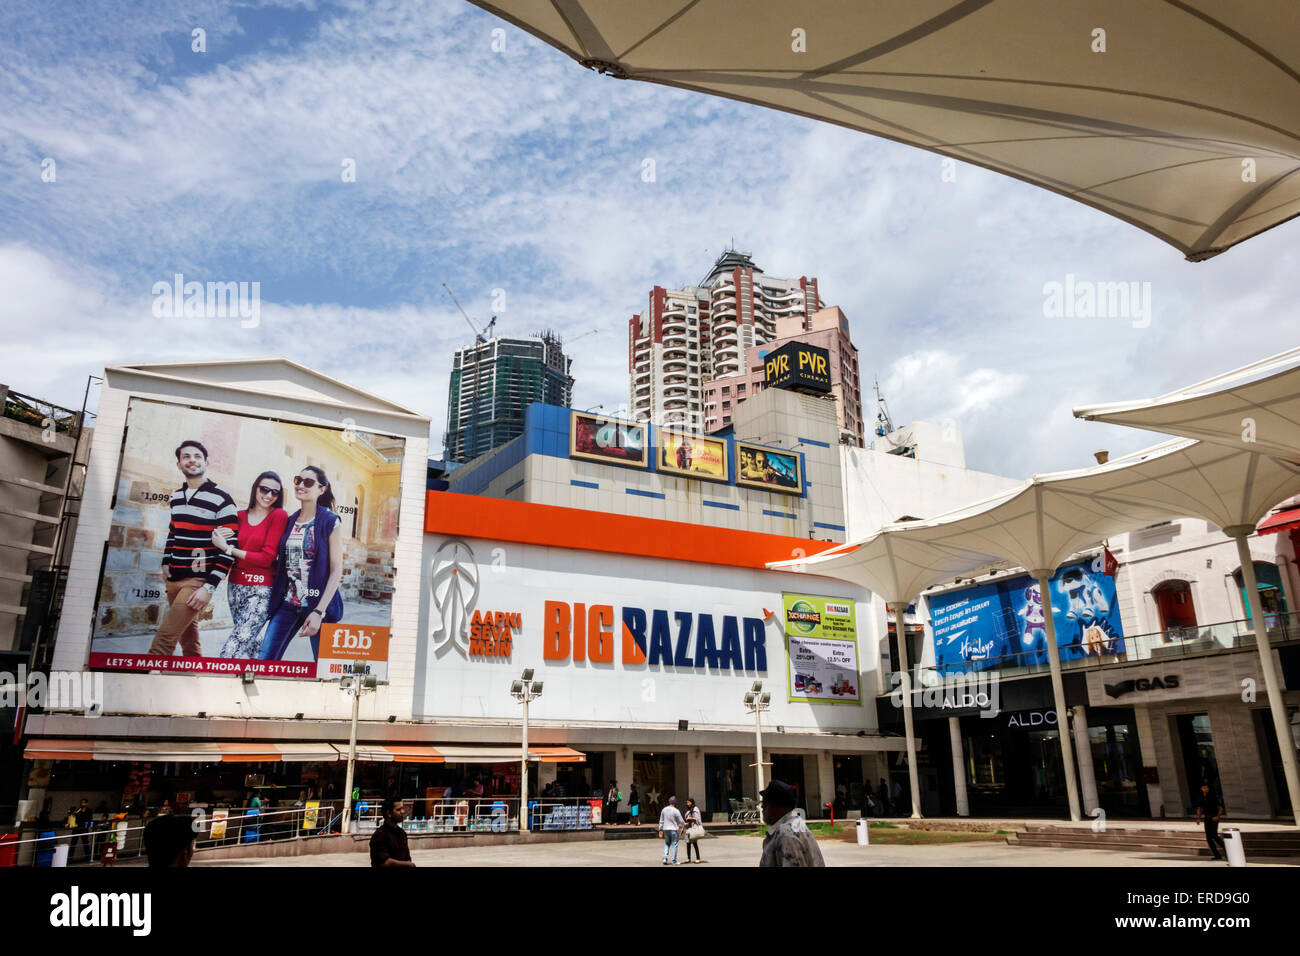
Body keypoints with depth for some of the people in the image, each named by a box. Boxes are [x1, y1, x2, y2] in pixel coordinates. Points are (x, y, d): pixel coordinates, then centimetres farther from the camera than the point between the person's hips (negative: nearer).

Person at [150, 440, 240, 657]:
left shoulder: (221, 501, -10)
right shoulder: (176, 496, 12)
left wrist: (209, 588, -18)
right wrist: (166, 564, 16)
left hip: (198, 580, -7)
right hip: (173, 579, 7)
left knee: (164, 638, -12)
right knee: (187, 637, 12)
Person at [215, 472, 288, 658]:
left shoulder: (279, 515, -6)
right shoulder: (240, 516, 9)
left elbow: (267, 558, -10)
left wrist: (228, 548, -9)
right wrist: (218, 538, -7)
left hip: (261, 589, -6)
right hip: (235, 585, 6)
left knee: (238, 642, -15)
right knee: (251, 642, 13)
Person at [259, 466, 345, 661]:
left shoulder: (330, 522, -4)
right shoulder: (289, 522, 11)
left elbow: (336, 571, -8)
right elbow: (280, 563, 19)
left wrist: (319, 612, -15)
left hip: (319, 604, -4)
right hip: (288, 603, 5)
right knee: (265, 662, -4)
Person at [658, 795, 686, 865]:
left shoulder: (664, 810, 3)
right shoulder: (676, 811, -12)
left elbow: (661, 821, 8)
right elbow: (681, 821, -5)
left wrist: (660, 830, 15)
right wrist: (684, 825, 15)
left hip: (666, 829, 5)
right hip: (674, 830, -4)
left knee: (667, 844, 16)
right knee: (674, 845, 4)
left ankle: (665, 858, 1)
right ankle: (674, 861, 7)